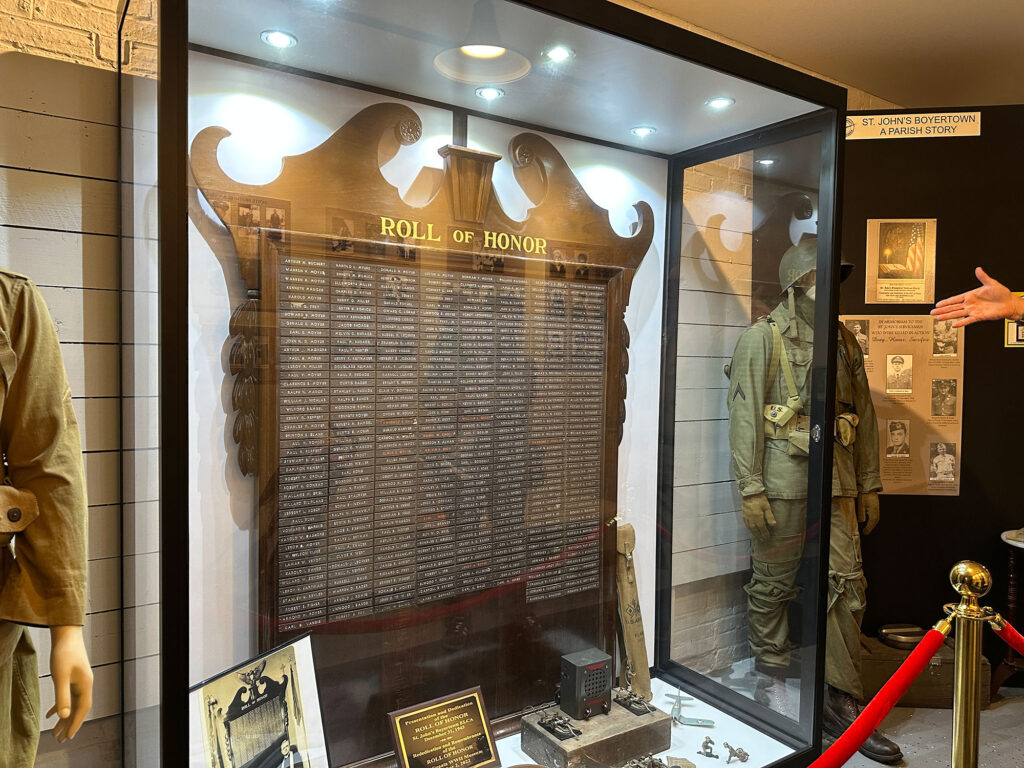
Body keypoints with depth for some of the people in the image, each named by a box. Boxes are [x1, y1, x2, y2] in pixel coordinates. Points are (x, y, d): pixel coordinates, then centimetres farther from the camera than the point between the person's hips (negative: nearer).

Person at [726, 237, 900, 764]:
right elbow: (744, 417, -9)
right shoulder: (763, 338, -3)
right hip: (782, 482, -5)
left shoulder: (844, 340, 15)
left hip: (836, 481, 5)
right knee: (772, 585, 6)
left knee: (846, 584, 5)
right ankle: (771, 681, 24)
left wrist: (869, 485, 15)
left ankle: (841, 702, 17)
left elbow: (864, 416, 17)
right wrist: (750, 488, -13)